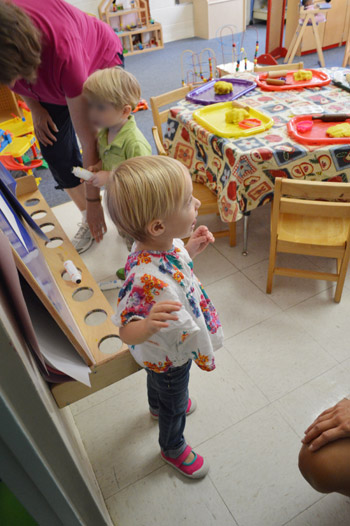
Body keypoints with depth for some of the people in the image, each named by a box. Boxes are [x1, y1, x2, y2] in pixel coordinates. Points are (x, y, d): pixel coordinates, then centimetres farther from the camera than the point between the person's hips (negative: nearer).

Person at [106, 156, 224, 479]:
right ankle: (173, 448, 56)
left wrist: (190, 250, -12)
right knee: (175, 407, 23)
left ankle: (158, 407, 72)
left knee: (159, 380, 38)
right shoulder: (146, 278, -48)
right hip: (169, 358, -7)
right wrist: (148, 325, -58)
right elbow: (127, 331, -37)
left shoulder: (162, 243, -21)